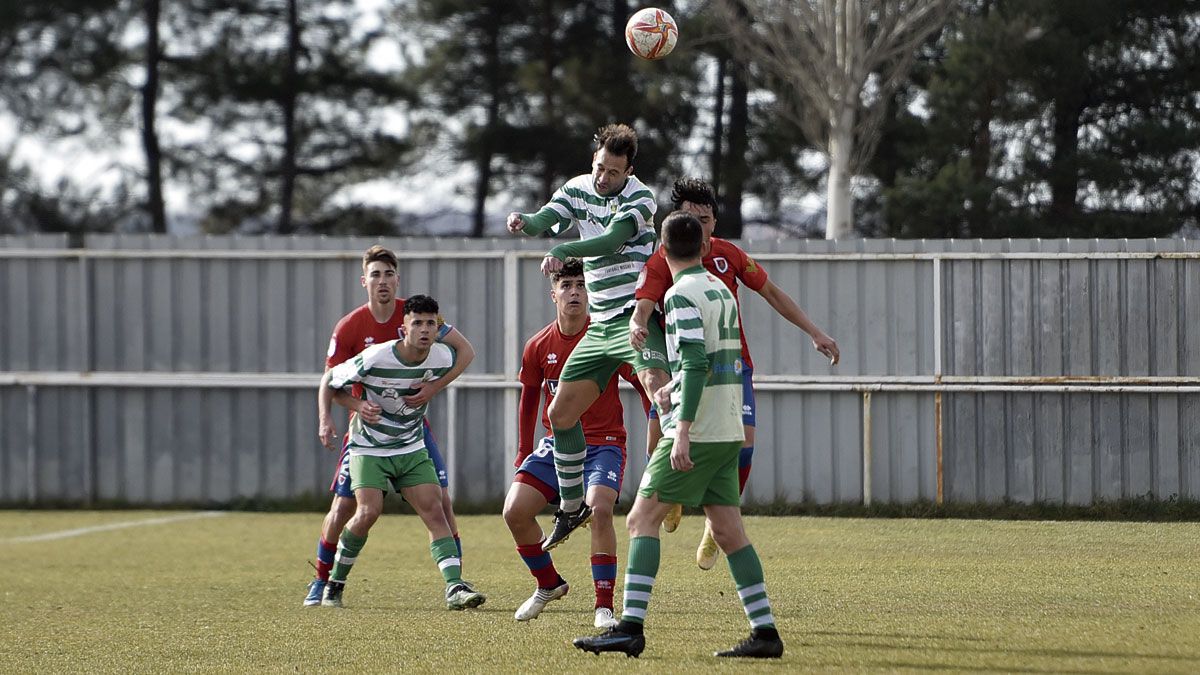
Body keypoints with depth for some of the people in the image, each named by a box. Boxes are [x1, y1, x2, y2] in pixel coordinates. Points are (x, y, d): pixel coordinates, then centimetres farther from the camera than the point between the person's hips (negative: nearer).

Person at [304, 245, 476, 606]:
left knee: (441, 499, -9)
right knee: (343, 506, -4)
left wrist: (433, 388, -18)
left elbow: (465, 351, -5)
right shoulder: (348, 328, -10)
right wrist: (358, 405, -25)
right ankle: (321, 583, 15)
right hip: (367, 426, -1)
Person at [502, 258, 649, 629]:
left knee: (599, 509, -29)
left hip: (602, 443, -4)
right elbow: (529, 400, 16)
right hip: (556, 444, 4)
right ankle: (549, 584, 18)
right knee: (515, 511, -8)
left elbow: (643, 385, -3)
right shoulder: (539, 346, 2)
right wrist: (524, 454, 16)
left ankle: (604, 607, -22)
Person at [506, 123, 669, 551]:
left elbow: (611, 239, -24)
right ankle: (572, 507, 19)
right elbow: (545, 221, -7)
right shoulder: (578, 189, 8)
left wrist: (563, 251, -38)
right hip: (599, 326, 6)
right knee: (560, 413, 5)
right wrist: (524, 223, -31)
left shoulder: (640, 199, -8)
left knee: (655, 383, -34)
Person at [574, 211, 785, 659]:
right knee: (727, 530, 8)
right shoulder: (721, 290, 14)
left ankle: (631, 627, -11)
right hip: (729, 432, 8)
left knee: (643, 518, -5)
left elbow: (696, 364, -22)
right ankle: (764, 631, 5)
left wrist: (683, 432, -25)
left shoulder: (682, 294, -12)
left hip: (698, 433, -8)